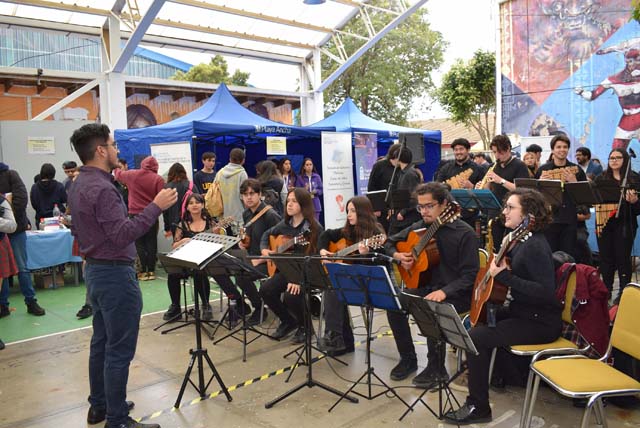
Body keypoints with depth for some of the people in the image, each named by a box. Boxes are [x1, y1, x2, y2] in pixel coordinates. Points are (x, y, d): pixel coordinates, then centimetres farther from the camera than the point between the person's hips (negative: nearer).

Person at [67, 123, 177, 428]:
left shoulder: (79, 184, 10)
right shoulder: (102, 188, -22)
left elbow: (77, 230, 19)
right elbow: (122, 235, -27)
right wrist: (155, 207, -28)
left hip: (95, 270, 10)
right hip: (115, 274, -10)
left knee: (101, 342, 18)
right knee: (119, 349, -2)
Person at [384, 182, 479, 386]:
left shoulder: (464, 233, -12)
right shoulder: (419, 228, 6)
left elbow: (470, 276, -17)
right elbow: (389, 242, 20)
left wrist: (444, 292, -29)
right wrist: (397, 255, -3)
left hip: (456, 293, -5)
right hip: (426, 286, 6)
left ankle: (437, 368, -9)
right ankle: (408, 359, 3)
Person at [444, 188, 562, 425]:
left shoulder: (535, 246, -23)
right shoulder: (519, 239, 5)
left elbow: (546, 292, -30)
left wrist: (504, 276, -30)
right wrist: (496, 265, 3)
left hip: (540, 322, -10)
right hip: (521, 311, 10)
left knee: (476, 336, -20)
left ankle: (478, 407, -6)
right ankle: (509, 372, 33)